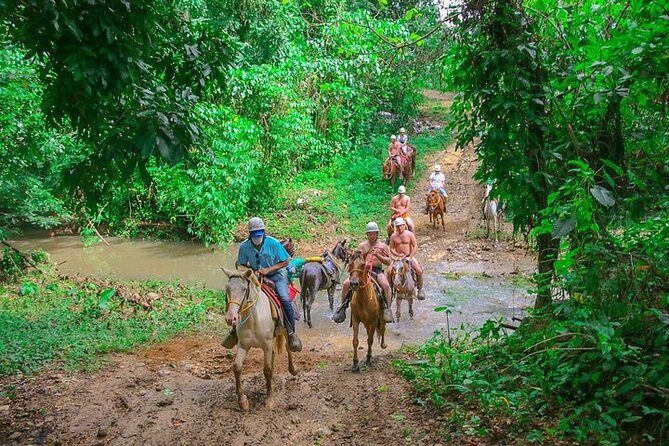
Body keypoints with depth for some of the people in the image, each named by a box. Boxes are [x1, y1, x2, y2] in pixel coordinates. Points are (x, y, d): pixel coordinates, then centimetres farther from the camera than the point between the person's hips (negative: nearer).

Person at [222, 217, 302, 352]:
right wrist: (252, 271, -17)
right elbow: (242, 265, 4)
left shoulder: (273, 243, -16)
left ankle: (291, 333, -10)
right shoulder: (244, 246, -11)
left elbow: (285, 261, -8)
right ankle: (235, 331, 11)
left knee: (285, 299, -25)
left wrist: (268, 269, -21)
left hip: (275, 275, -2)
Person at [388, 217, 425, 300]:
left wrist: (410, 257, -13)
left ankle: (420, 288, 0)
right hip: (398, 258, 1)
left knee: (419, 271, -21)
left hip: (409, 257, -1)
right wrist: (398, 255, -15)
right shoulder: (393, 236, 3)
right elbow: (391, 249, 3)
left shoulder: (409, 234, -1)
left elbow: (415, 246, -3)